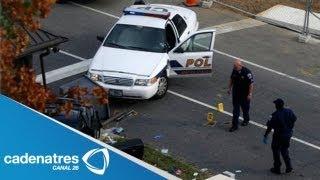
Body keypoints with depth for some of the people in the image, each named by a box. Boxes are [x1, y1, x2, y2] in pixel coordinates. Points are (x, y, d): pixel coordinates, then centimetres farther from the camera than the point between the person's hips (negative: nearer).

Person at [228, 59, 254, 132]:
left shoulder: (247, 72, -24)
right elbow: (231, 79, 10)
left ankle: (246, 120, 43)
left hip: (244, 94, -4)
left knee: (245, 108, 18)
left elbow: (251, 84, -19)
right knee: (235, 109, 6)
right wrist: (229, 88, 13)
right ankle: (235, 125, 10)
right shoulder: (234, 70, -8)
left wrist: (250, 94, -18)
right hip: (235, 93, 4)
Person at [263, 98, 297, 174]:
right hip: (288, 134, 5)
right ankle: (289, 166, 22)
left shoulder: (275, 115, -23)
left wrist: (265, 136, -8)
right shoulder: (289, 112, -7)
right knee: (284, 149, 25)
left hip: (278, 136, -5)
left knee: (276, 151, 13)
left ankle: (277, 168, 22)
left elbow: (270, 126, -18)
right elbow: (294, 119, 10)